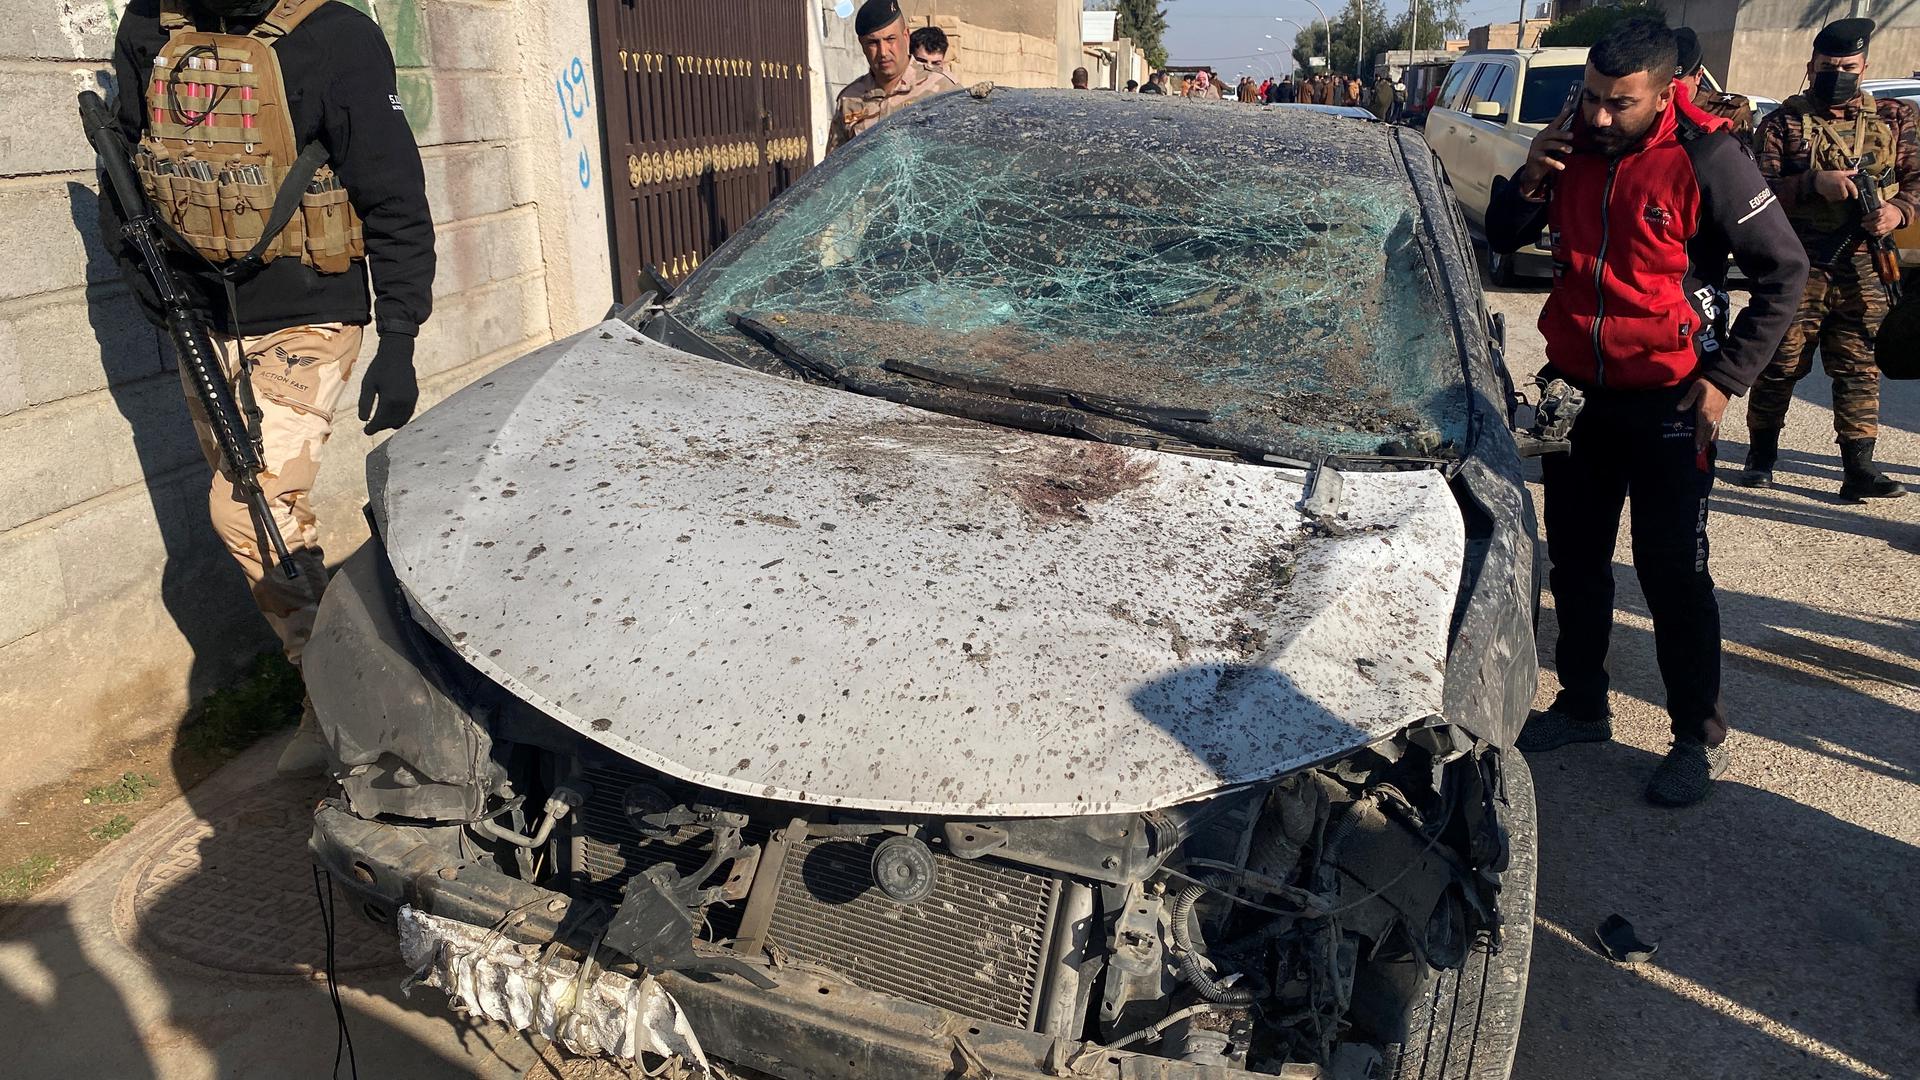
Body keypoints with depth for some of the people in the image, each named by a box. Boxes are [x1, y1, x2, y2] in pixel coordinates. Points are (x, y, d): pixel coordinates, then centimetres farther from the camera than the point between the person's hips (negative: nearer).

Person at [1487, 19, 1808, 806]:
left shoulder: (1705, 160, -13)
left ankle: (1701, 739, 16)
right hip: (1575, 391, 5)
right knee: (1575, 561, 14)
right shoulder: (1571, 149, 0)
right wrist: (1527, 182, -11)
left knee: (1672, 573, 1)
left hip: (1667, 402, -5)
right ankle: (1582, 705, 31)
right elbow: (1502, 241, 9)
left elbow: (1783, 273, -7)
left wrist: (1725, 378, -13)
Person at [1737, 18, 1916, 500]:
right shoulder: (1784, 121, 2)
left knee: (1860, 370, 4)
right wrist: (1813, 183, -22)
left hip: (1863, 271, 3)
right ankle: (1760, 457, 17)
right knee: (1780, 365, 3)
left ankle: (1859, 469, 7)